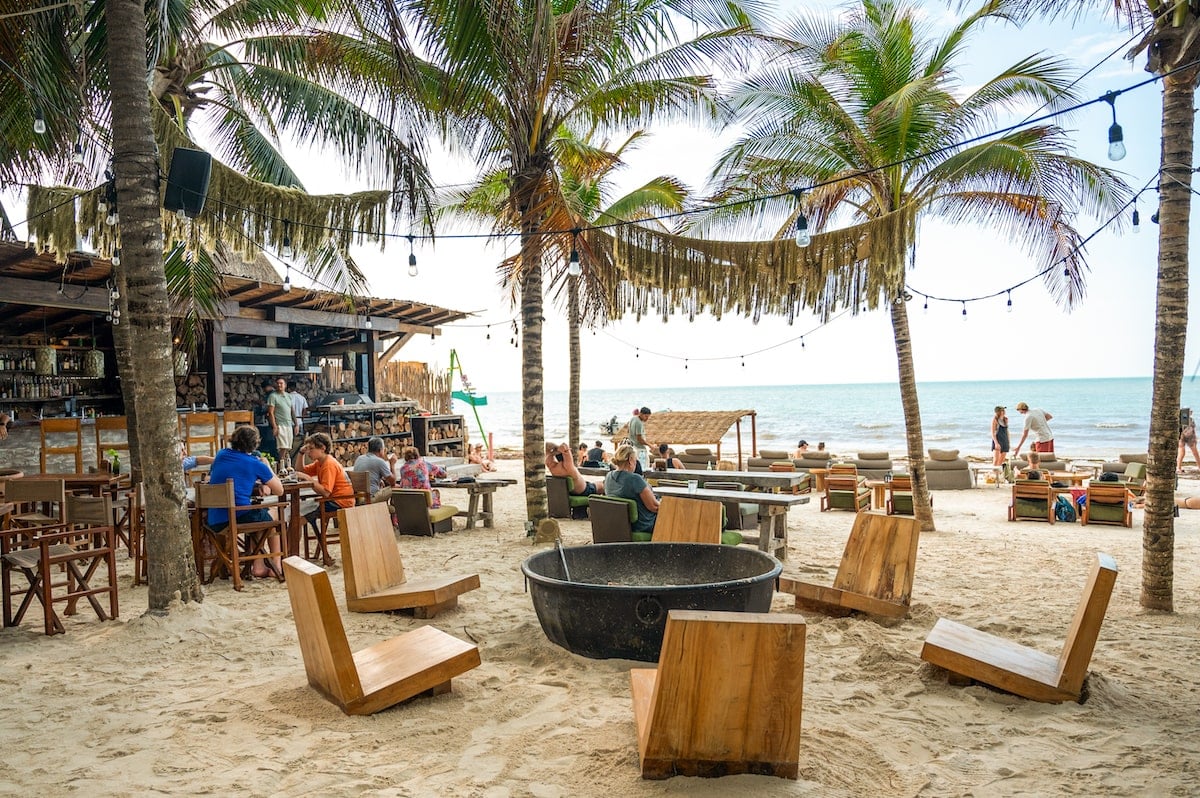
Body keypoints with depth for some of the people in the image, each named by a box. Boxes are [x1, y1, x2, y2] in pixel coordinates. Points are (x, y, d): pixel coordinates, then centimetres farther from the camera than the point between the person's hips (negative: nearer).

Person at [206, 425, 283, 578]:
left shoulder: (220, 455, 10)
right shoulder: (256, 464, -4)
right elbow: (279, 491, 2)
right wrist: (267, 467, 16)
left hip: (215, 522, 5)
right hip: (240, 518, -5)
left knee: (261, 515, 32)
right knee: (270, 515, 28)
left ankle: (259, 567, 27)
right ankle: (276, 566, 30)